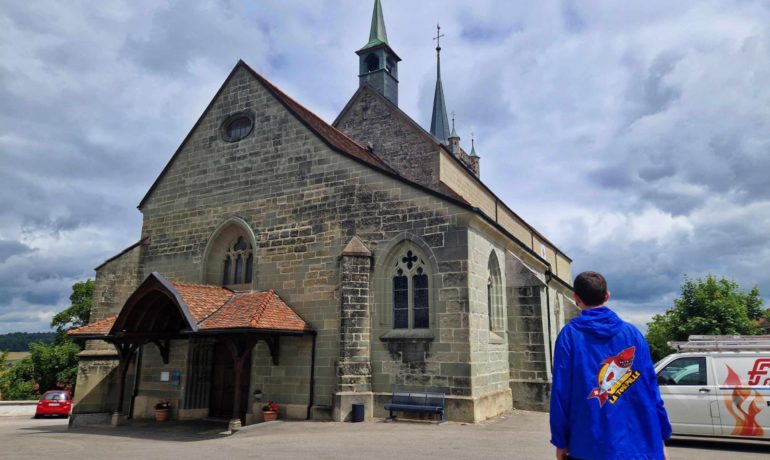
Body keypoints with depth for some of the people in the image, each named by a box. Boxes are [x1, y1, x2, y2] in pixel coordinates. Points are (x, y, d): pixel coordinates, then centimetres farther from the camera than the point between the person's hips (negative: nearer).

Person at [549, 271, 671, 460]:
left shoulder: (570, 335, -5)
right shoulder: (632, 333, 3)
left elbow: (561, 392, -6)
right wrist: (661, 437, 10)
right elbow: (651, 389, 3)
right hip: (639, 444, 3)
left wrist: (561, 441, 1)